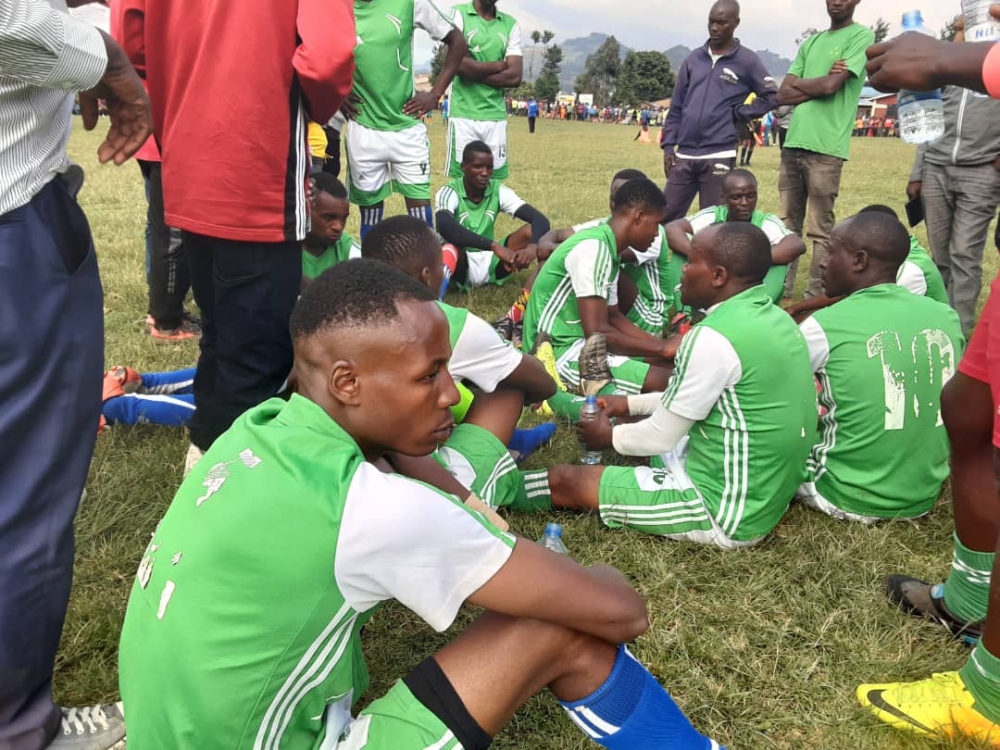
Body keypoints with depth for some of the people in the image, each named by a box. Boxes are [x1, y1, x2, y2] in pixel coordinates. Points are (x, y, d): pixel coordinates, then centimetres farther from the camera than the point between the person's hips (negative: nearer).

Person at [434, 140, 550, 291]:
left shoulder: (499, 191, -6)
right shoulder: (450, 193, -16)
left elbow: (540, 220, -16)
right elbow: (445, 227, -40)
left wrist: (533, 246, -41)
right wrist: (494, 246, -49)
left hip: (490, 262, 4)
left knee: (531, 230, -20)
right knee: (451, 249, -39)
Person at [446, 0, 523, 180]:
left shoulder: (511, 24, 11)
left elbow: (515, 77, 1)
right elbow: (456, 63, -14)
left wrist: (474, 71, -6)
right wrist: (500, 65, -3)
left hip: (496, 116, 4)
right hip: (464, 115, -4)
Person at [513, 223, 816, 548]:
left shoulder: (714, 338, -25)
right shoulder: (773, 317, 3)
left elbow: (662, 437, -16)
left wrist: (611, 437, 3)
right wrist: (632, 403, 17)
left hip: (728, 511, -9)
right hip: (765, 494, 9)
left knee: (564, 480, 1)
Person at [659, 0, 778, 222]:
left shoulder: (747, 61, 2)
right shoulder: (693, 59, 12)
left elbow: (772, 96, 5)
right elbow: (677, 106, 13)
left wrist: (739, 113, -4)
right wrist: (668, 145, 6)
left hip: (718, 156, -4)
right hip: (684, 155, 4)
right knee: (667, 217, 5)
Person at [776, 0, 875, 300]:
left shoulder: (862, 36, 1)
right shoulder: (810, 43, 20)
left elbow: (830, 86, -11)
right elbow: (782, 95, 10)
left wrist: (798, 83, 6)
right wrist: (818, 84, -3)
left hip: (825, 148, -6)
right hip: (793, 144, 6)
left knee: (821, 231, -2)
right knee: (787, 226, 9)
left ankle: (816, 297, 3)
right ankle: (781, 292, 16)